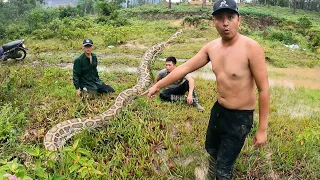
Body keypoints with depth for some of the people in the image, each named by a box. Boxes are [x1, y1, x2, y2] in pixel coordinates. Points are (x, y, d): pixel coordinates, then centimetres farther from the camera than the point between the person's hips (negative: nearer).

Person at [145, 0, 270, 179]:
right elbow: (186, 67, 4)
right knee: (211, 148, 30)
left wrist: (262, 129, -15)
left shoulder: (251, 48, -23)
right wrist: (158, 85, 9)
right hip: (218, 110, 7)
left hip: (240, 117, -6)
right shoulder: (211, 47, -4)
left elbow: (264, 90, -19)